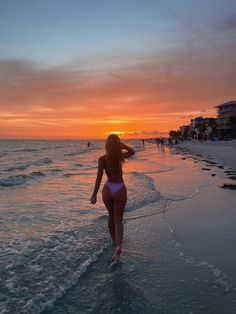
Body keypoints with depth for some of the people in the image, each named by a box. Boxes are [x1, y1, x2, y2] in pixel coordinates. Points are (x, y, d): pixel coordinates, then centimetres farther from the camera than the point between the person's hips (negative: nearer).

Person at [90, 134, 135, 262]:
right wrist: (123, 146, 1)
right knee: (118, 220, 5)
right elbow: (132, 151, 15)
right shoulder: (121, 156, -7)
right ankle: (118, 246, -15)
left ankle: (114, 239, 41)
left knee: (111, 215, 24)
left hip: (108, 189, 1)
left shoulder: (102, 159, -11)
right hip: (120, 190, -1)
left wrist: (94, 194, -10)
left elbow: (99, 178, -14)